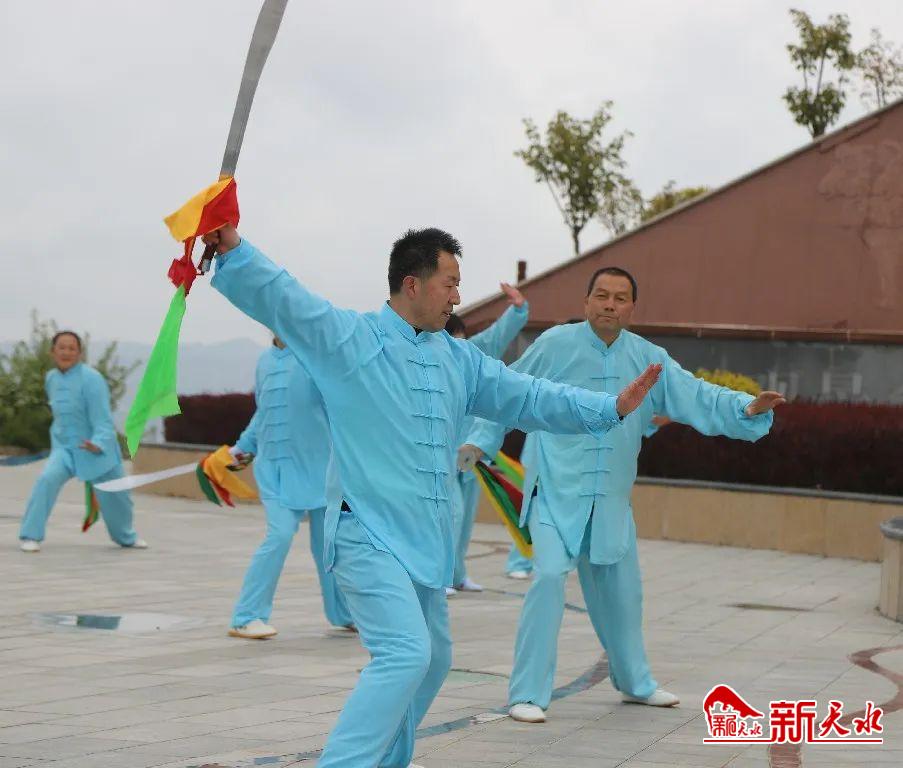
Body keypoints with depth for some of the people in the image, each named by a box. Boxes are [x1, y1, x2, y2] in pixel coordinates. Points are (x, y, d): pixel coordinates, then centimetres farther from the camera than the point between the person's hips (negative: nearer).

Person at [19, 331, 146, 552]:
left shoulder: (91, 379, -20)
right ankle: (30, 536, -21)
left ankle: (127, 538, 41)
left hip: (96, 448, -3)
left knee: (113, 496, 11)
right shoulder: (51, 378, 1)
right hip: (65, 446, 3)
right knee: (48, 480, -26)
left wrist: (99, 443, -40)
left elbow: (102, 417, -25)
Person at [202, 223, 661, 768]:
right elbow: (282, 299, -21)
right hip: (369, 534, -8)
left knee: (432, 659, 19)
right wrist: (233, 251, -39)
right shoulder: (347, 338, -9)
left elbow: (528, 398, 14)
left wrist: (612, 408, 7)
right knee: (405, 655, -22)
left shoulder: (459, 358, 12)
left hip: (426, 540, 8)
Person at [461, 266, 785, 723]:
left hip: (611, 497, 5)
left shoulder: (649, 359, 2)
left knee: (620, 591, 17)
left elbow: (697, 398, -4)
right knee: (550, 576, -21)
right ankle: (527, 694, -13)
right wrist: (480, 442, -4)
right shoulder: (555, 344, -8)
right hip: (556, 488, -5)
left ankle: (634, 683, 40)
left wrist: (747, 409, -20)